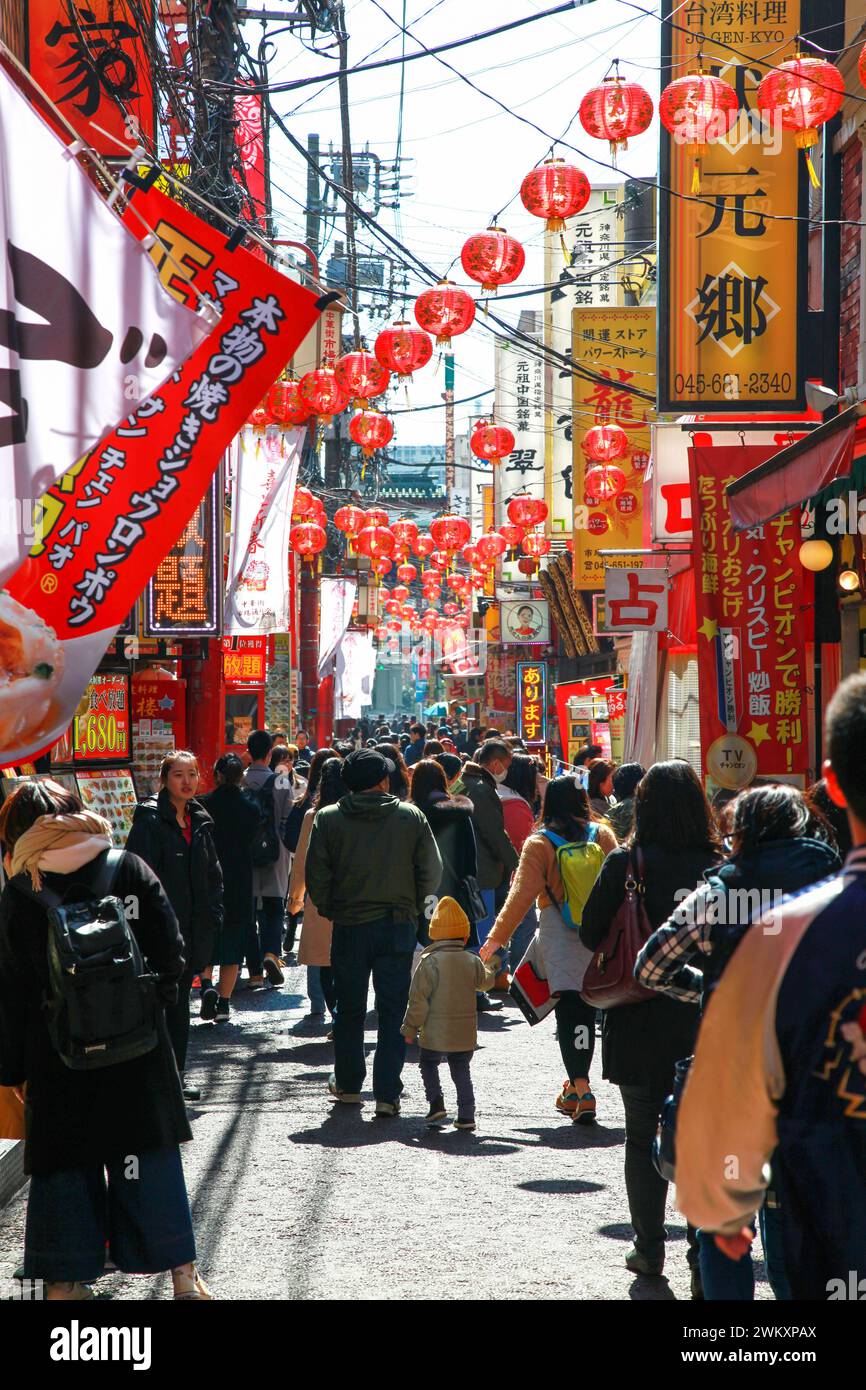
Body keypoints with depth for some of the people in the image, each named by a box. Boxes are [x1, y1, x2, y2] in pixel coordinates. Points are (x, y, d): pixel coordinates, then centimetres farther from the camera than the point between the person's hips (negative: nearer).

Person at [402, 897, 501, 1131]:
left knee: (428, 1065, 15)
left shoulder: (429, 962, -13)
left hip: (435, 1034, -4)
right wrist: (492, 967, 47)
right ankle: (466, 1115, 8)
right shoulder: (472, 962, 1)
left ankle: (436, 1104, 0)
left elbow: (418, 999, -13)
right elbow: (484, 980, 24)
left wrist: (410, 1028, -3)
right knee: (461, 1071, 13)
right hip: (465, 1035, 4)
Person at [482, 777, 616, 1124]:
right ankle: (578, 1084, 21)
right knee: (589, 1003, 11)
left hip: (559, 933, -3)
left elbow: (523, 893, -10)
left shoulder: (539, 844, -6)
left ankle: (580, 1088, -14)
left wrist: (497, 938, -6)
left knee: (570, 1008, -4)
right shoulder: (603, 835, 4)